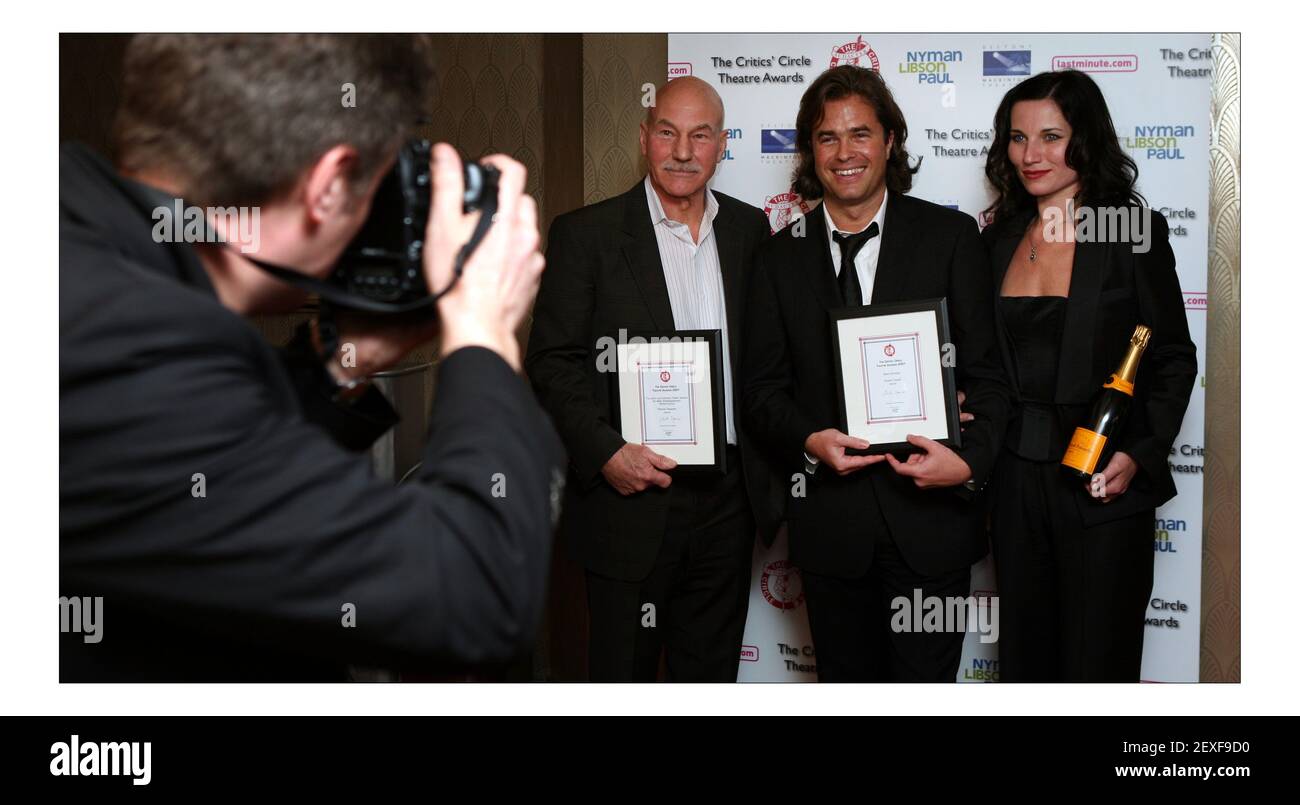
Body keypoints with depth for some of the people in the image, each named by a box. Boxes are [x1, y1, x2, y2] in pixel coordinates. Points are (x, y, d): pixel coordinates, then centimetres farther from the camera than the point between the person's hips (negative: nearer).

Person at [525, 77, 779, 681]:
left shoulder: (749, 229, 8)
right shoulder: (585, 234, -4)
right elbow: (552, 363, -7)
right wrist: (605, 452, -19)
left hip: (728, 498, 4)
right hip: (630, 496, -3)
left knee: (712, 672, 16)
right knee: (623, 674, 10)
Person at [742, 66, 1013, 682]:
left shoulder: (949, 236, 1)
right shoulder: (782, 257, 7)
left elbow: (987, 370, -1)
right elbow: (764, 387, 7)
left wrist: (971, 460, -17)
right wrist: (808, 441, -13)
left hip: (930, 516, -2)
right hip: (829, 521, 2)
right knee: (846, 682, 15)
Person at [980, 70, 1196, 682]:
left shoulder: (1133, 230, -6)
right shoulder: (1001, 237, 9)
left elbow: (1174, 359, -5)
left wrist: (1139, 454, -16)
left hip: (1100, 483, -4)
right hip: (1016, 481, 5)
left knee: (1097, 663, 5)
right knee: (1024, 658, 14)